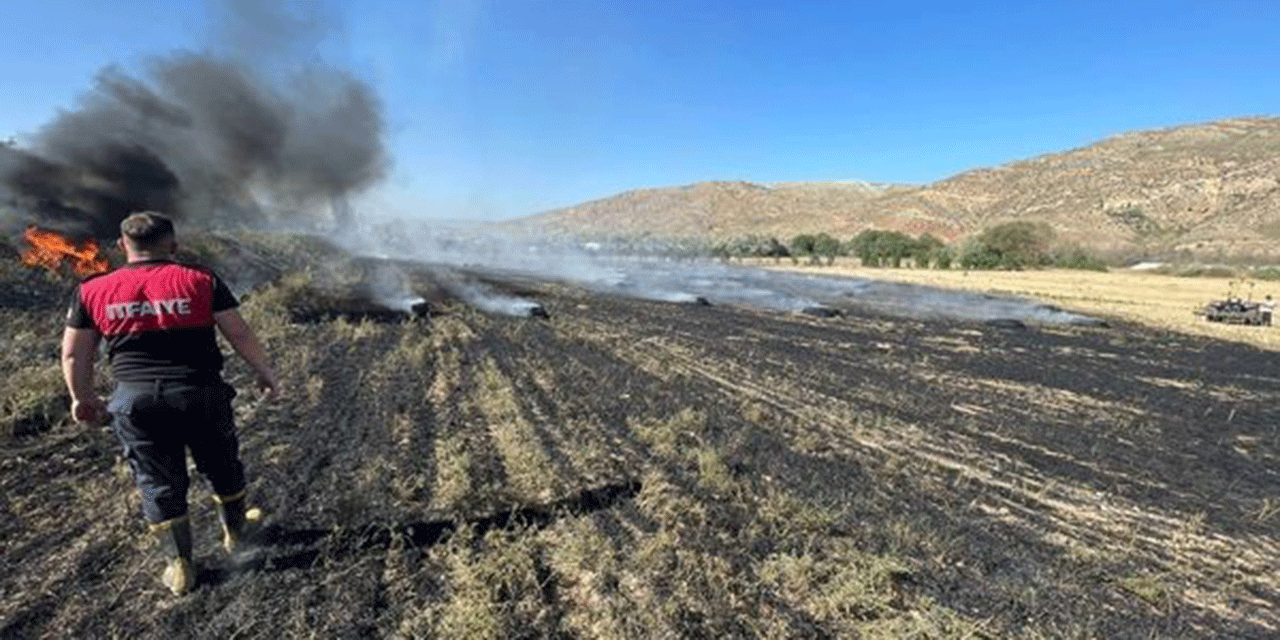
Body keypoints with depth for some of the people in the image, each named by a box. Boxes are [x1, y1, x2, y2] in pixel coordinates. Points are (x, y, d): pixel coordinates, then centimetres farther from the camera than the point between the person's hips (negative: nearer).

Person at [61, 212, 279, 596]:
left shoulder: (92, 291, 5)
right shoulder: (201, 281, -3)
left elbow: (74, 355, 11)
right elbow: (240, 335, -5)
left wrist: (83, 398, 26)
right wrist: (265, 373, 8)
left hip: (135, 401, 2)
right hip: (199, 393, -1)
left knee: (158, 483, 15)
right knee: (222, 468, 21)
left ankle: (179, 567, 23)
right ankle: (235, 532, 40)